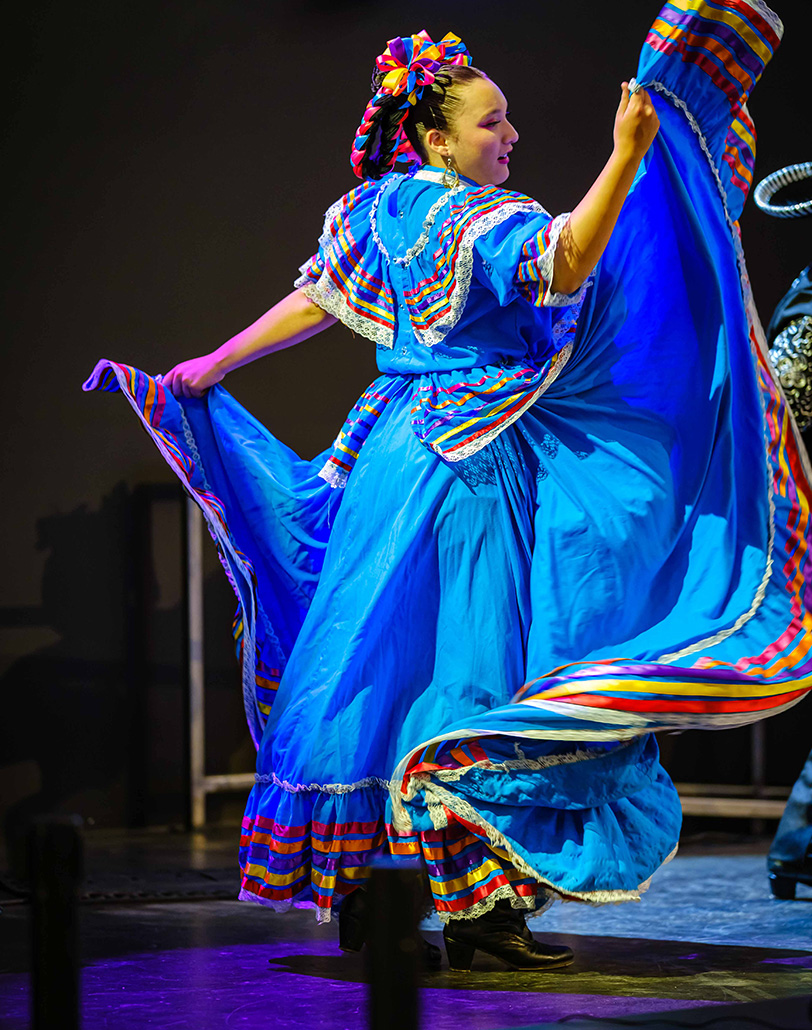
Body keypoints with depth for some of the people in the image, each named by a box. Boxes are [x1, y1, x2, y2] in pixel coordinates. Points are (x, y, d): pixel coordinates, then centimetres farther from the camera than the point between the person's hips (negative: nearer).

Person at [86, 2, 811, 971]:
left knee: (380, 665, 10)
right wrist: (628, 158, -40)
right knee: (470, 673, -6)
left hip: (395, 449, 8)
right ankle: (476, 908, -3)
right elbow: (569, 262, -32)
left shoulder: (376, 211, 11)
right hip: (478, 465, -8)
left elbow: (317, 299, 20)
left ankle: (352, 888, 17)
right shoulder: (485, 223, -14)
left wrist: (212, 366, 31)